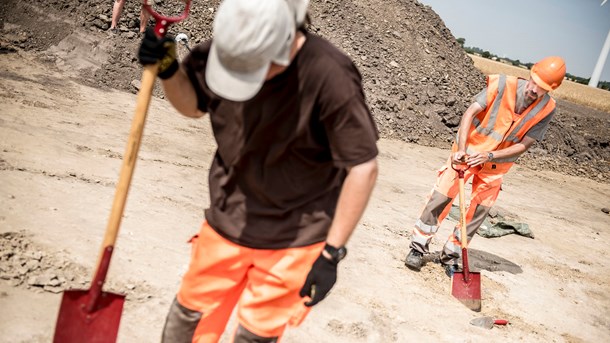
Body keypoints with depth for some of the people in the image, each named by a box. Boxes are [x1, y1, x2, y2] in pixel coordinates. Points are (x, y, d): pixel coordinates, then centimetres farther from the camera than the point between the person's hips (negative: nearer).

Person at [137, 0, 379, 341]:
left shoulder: (330, 77, -27)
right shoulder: (227, 50, -11)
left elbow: (363, 168, -19)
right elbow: (193, 105, 9)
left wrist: (332, 254, -16)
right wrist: (168, 69, -13)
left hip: (293, 237, -4)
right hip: (228, 219, 5)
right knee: (190, 313, 16)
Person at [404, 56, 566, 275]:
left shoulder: (546, 109, -13)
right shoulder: (504, 85, -21)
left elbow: (523, 145, -13)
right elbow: (471, 112, -25)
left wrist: (488, 156, -26)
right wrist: (461, 148, -36)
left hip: (498, 163, 3)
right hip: (469, 151, -2)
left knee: (479, 212, 4)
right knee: (441, 196, -7)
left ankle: (451, 256, 19)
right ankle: (418, 247, 8)